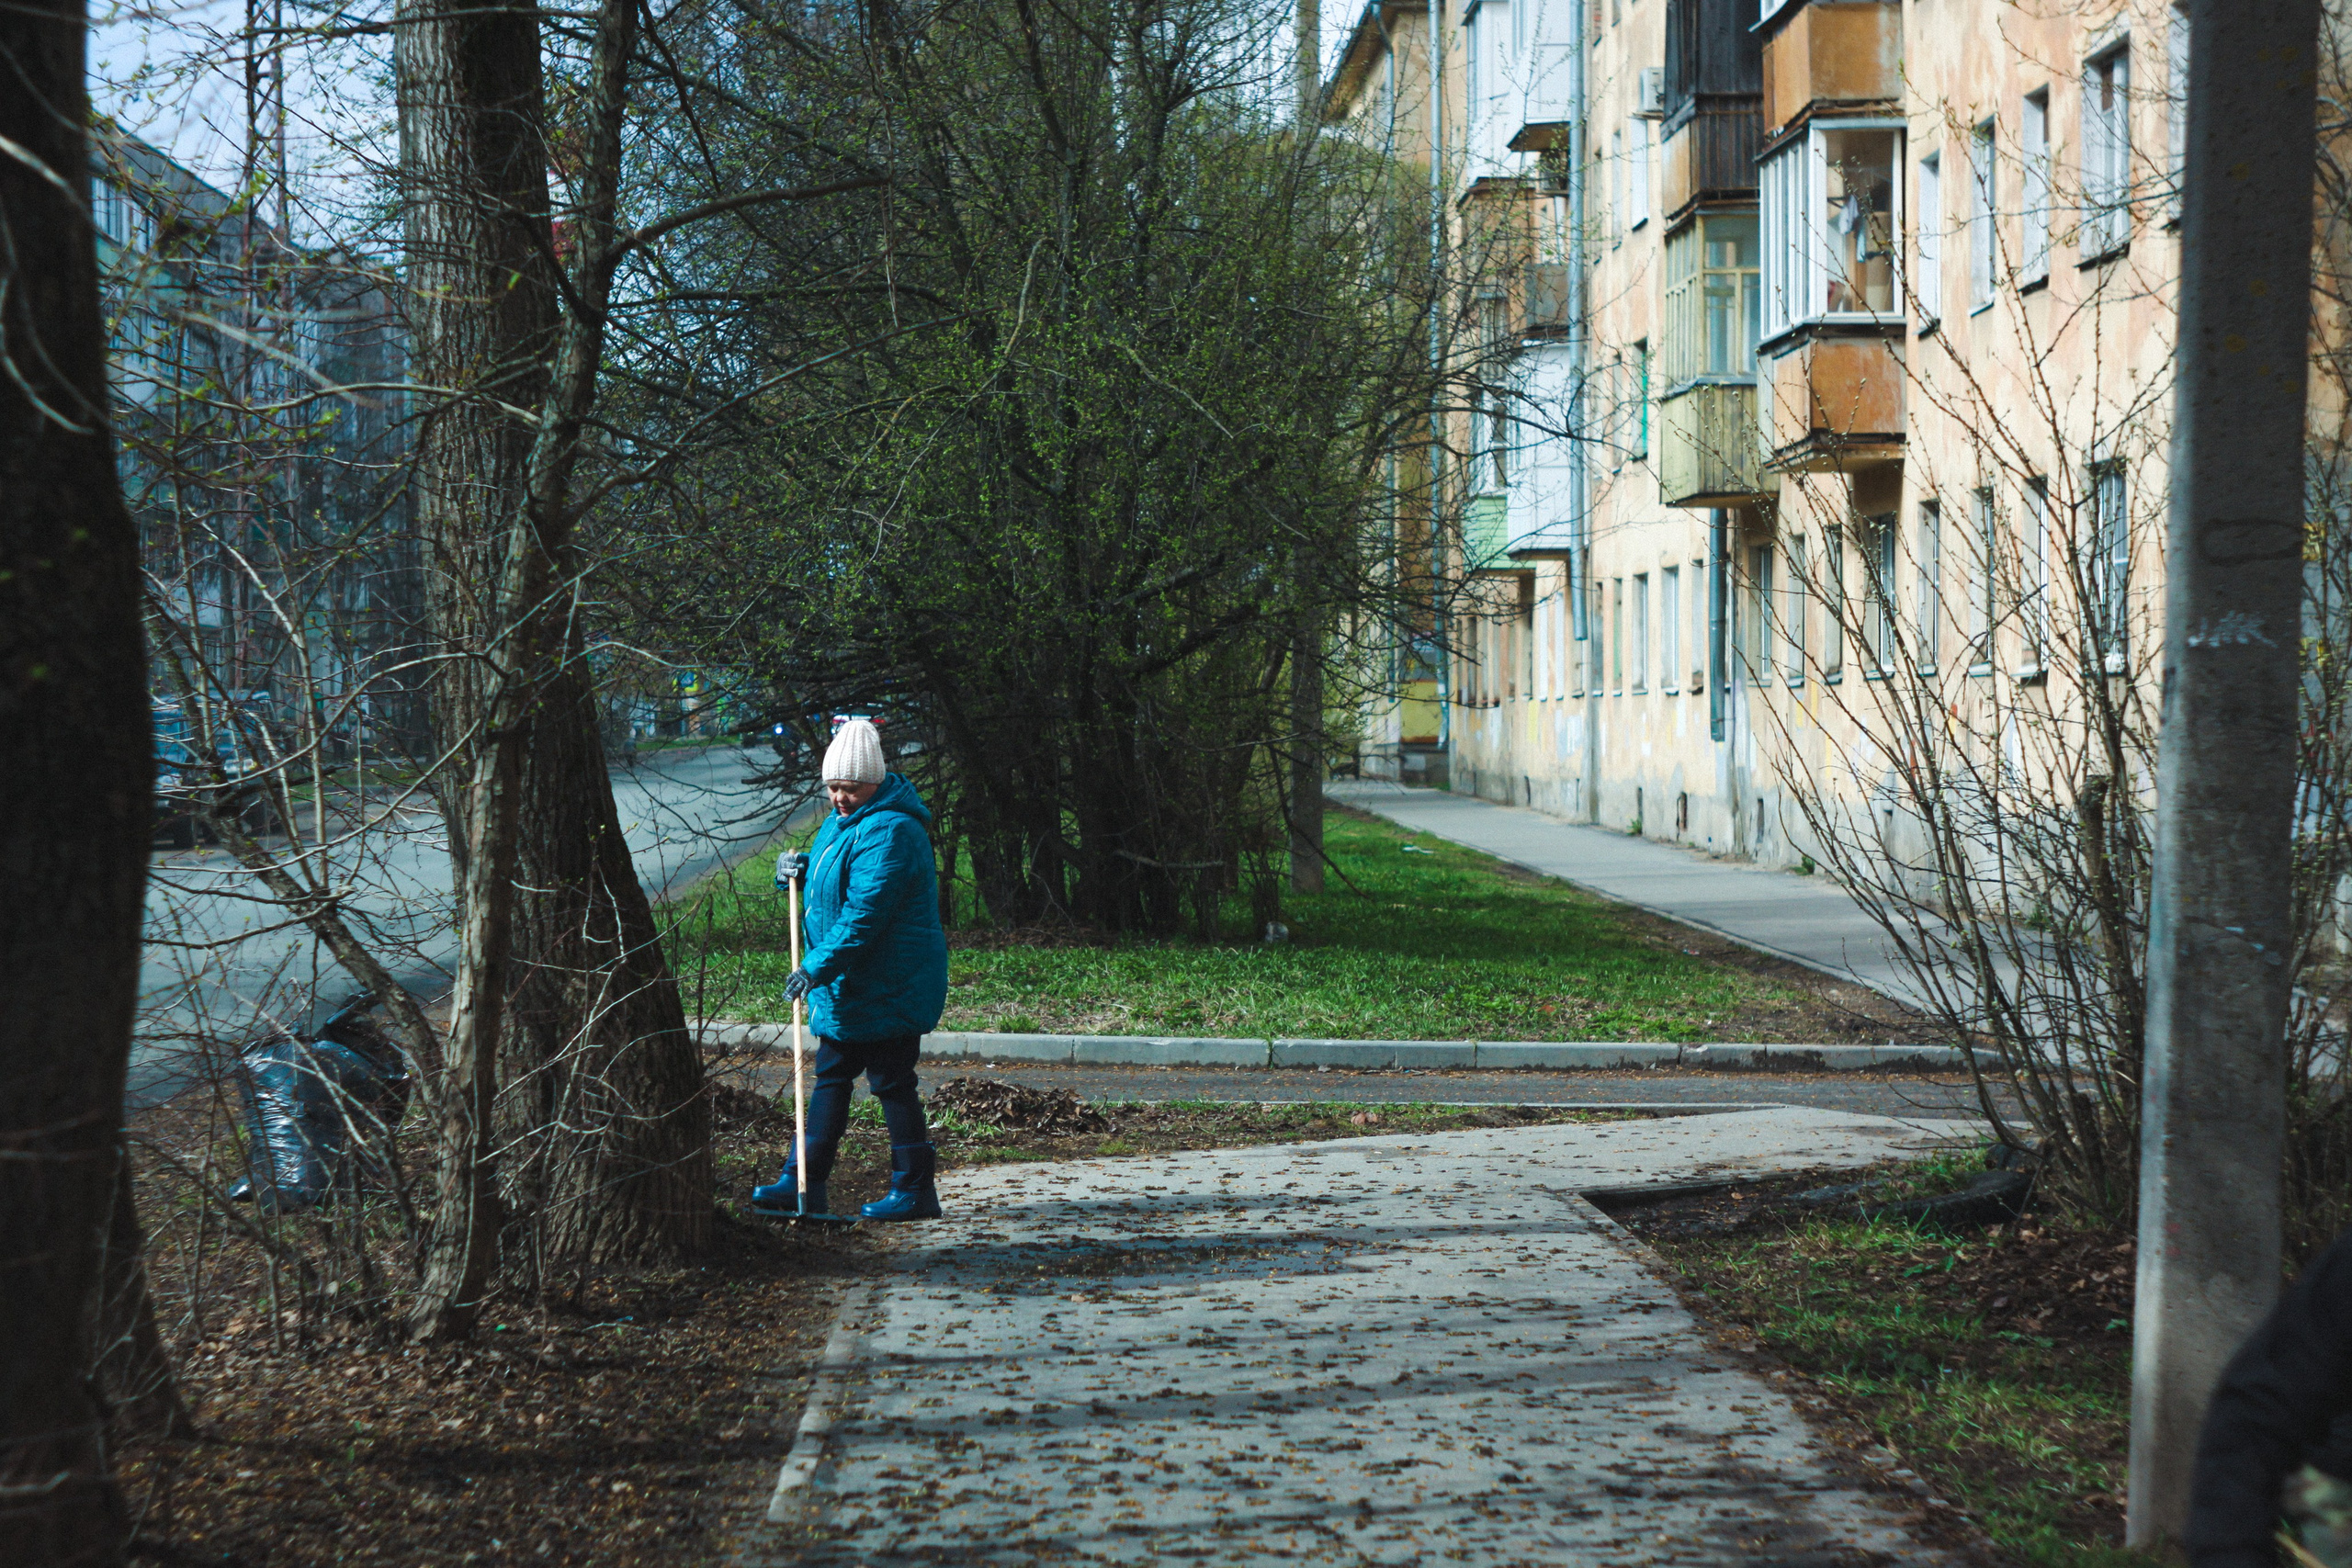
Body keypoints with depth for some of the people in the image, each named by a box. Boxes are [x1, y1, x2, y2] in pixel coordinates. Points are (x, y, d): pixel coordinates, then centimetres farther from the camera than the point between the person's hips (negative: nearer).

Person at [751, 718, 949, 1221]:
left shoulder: (889, 831, -20)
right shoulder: (842, 821, 13)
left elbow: (864, 914, -27)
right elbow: (830, 882, 29)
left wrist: (817, 967, -28)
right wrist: (800, 868, 7)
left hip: (888, 986, -10)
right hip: (848, 985, 10)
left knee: (891, 1081, -4)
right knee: (830, 1075, 13)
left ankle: (915, 1191, 5)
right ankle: (803, 1184, 19)